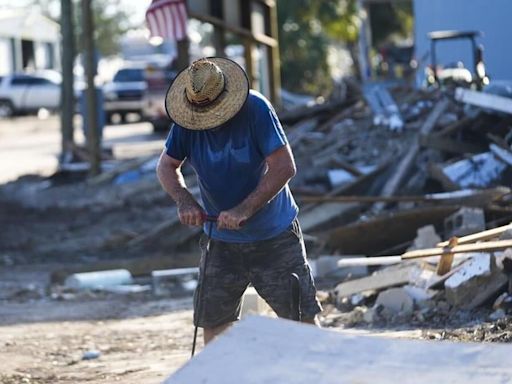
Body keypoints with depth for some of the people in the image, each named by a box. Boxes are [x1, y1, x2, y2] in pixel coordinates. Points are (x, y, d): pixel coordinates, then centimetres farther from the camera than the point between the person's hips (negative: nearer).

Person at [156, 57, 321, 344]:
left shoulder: (256, 109, -20)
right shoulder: (187, 120, -8)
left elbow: (284, 167, -23)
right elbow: (167, 165, 4)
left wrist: (243, 210, -29)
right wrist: (184, 200, -16)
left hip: (275, 237, -3)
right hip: (221, 242, 3)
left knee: (302, 319, -1)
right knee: (214, 324, 5)